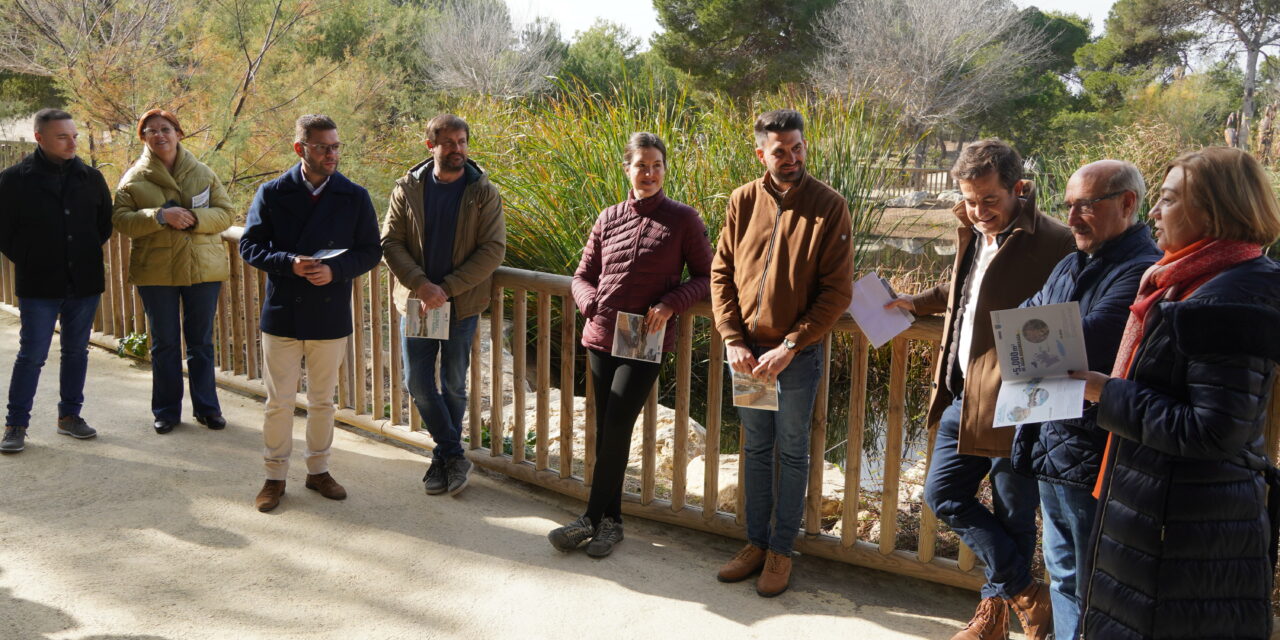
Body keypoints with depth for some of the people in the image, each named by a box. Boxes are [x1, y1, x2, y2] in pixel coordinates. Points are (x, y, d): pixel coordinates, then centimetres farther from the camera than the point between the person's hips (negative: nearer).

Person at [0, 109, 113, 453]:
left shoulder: (91, 177, 3)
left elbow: (105, 222, 14)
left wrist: (89, 256, 8)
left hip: (85, 283, 3)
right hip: (38, 286, -3)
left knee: (77, 351, 11)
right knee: (32, 355, 0)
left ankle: (70, 415, 24)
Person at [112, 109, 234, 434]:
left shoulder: (202, 173, 5)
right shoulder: (134, 178, 2)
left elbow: (225, 212, 1)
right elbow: (121, 219, -7)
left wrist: (196, 219, -18)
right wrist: (160, 216, -22)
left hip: (203, 269, 1)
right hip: (156, 271, 0)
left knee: (201, 342, 9)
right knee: (164, 343, 8)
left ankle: (206, 407, 20)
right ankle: (166, 410, 20)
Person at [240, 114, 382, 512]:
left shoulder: (354, 197, -1)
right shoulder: (272, 194, -3)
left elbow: (371, 251, 1)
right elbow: (249, 245, -1)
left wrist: (336, 270, -17)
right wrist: (289, 263, -20)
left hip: (330, 315, 1)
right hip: (282, 313, -1)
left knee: (322, 400, 14)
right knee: (278, 402, 6)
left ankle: (318, 469, 30)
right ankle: (275, 476, 22)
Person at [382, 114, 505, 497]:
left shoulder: (484, 192, -5)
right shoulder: (408, 188, 0)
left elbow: (493, 249, -11)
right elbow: (390, 241, -4)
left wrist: (447, 288, -18)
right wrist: (422, 285, -18)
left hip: (462, 304, -2)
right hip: (417, 301, 2)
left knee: (454, 384, 9)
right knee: (417, 383, 3)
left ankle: (444, 458, 27)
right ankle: (454, 456, 18)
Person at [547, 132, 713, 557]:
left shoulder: (683, 219, -2)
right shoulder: (609, 219, 9)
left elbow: (704, 276, 2)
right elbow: (583, 276, 14)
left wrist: (669, 304, -14)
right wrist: (594, 303, -7)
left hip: (646, 343, -4)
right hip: (603, 338, 4)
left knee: (615, 429, -10)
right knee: (607, 431, 9)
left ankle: (592, 519, 4)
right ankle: (610, 520, 21)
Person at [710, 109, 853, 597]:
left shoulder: (829, 206, -9)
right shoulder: (744, 201, 0)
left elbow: (838, 290, -11)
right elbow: (721, 273, 3)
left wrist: (789, 346, -16)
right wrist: (733, 340, -7)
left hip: (798, 355, -3)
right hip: (747, 353, 3)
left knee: (791, 454, 10)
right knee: (756, 450, 15)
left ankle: (781, 551, 24)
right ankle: (756, 543, 30)